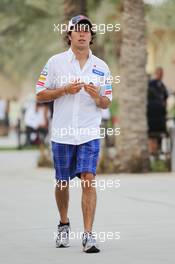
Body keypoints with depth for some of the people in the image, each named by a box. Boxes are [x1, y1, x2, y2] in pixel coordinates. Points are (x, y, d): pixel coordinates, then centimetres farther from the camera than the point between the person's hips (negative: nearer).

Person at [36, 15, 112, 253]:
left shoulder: (101, 66, 6)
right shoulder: (55, 62, 2)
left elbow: (107, 103, 10)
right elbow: (40, 95, 3)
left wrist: (98, 96, -13)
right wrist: (64, 90, -12)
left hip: (89, 134, 0)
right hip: (62, 134, 0)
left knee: (88, 180, -12)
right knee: (62, 183, 9)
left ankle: (88, 235, -12)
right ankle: (64, 225, 32)